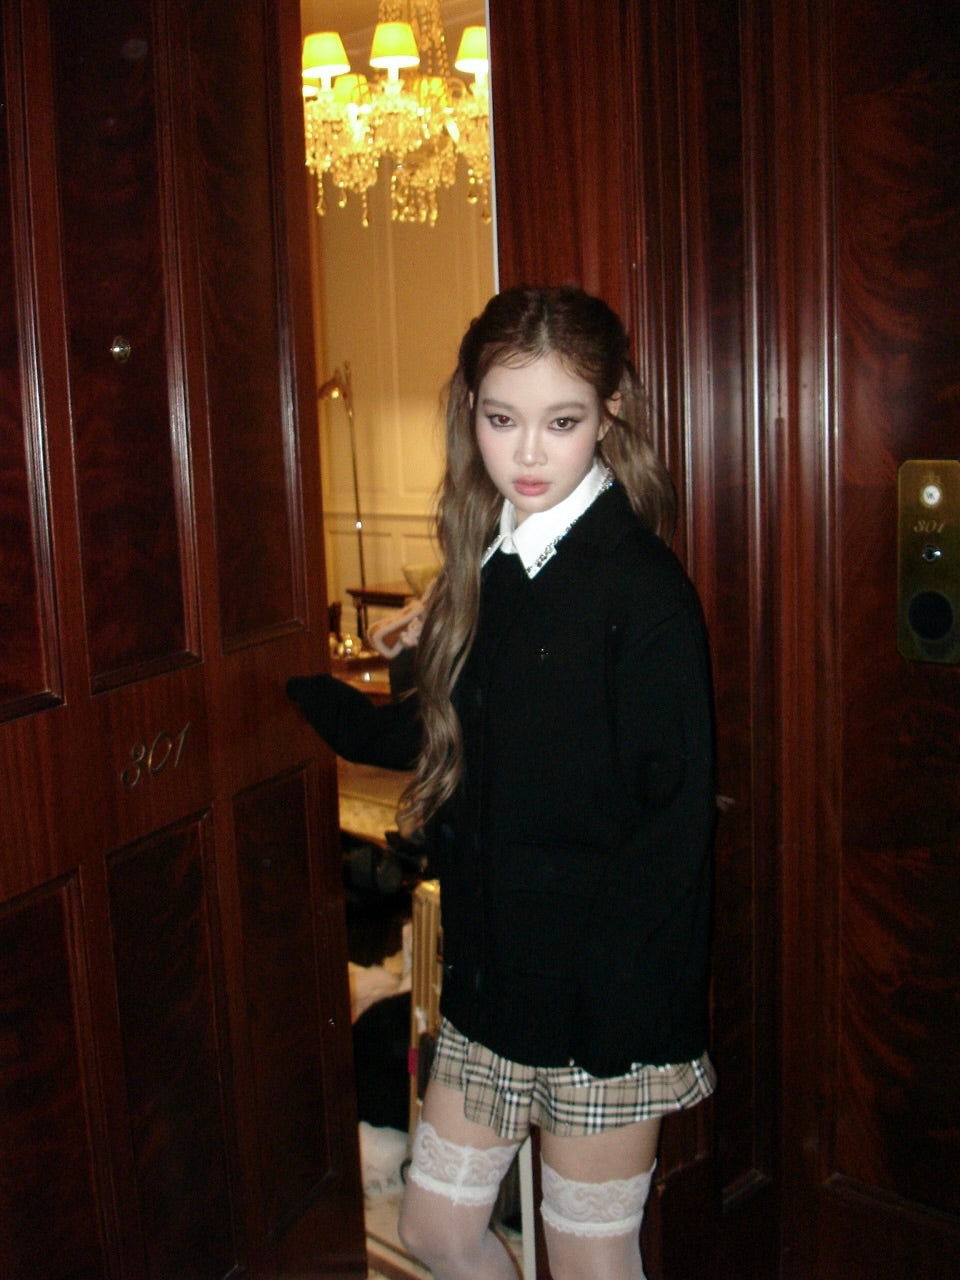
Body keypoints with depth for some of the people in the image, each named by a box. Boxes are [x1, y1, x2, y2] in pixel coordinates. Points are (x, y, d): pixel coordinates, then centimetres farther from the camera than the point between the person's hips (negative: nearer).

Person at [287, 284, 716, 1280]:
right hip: (493, 972, 7)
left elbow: (674, 817, -17)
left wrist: (604, 992, -20)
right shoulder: (485, 570, 5)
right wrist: (310, 698, 21)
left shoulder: (641, 589, -17)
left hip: (607, 995, -7)